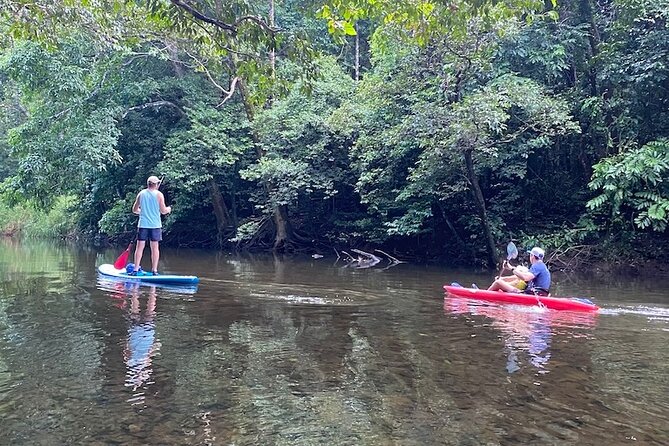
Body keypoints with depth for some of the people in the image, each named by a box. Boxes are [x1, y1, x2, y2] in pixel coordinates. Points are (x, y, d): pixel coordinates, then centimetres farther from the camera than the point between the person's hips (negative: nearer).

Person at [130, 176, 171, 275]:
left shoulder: (141, 194, 6)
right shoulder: (159, 194, -4)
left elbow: (134, 210, 11)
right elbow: (163, 211, -5)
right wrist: (168, 209, 15)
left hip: (143, 224, 2)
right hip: (155, 225, -2)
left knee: (140, 247, 6)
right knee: (155, 247, 4)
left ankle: (136, 269, 5)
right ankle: (154, 270, 5)